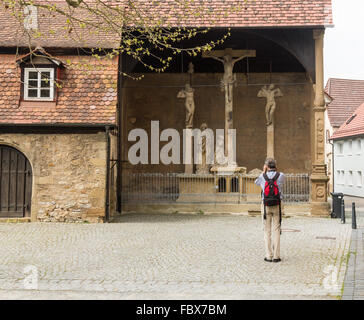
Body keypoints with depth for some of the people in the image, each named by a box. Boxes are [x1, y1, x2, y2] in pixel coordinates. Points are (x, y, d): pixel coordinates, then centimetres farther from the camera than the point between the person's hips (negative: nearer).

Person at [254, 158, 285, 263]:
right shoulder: (281, 175, -4)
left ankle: (269, 256, 4)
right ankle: (276, 256, 3)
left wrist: (263, 172, 12)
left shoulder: (262, 176, -4)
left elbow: (256, 183, 20)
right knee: (276, 231, 4)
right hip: (277, 206, 0)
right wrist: (275, 171, 13)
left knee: (267, 231, 5)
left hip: (266, 205, 0)